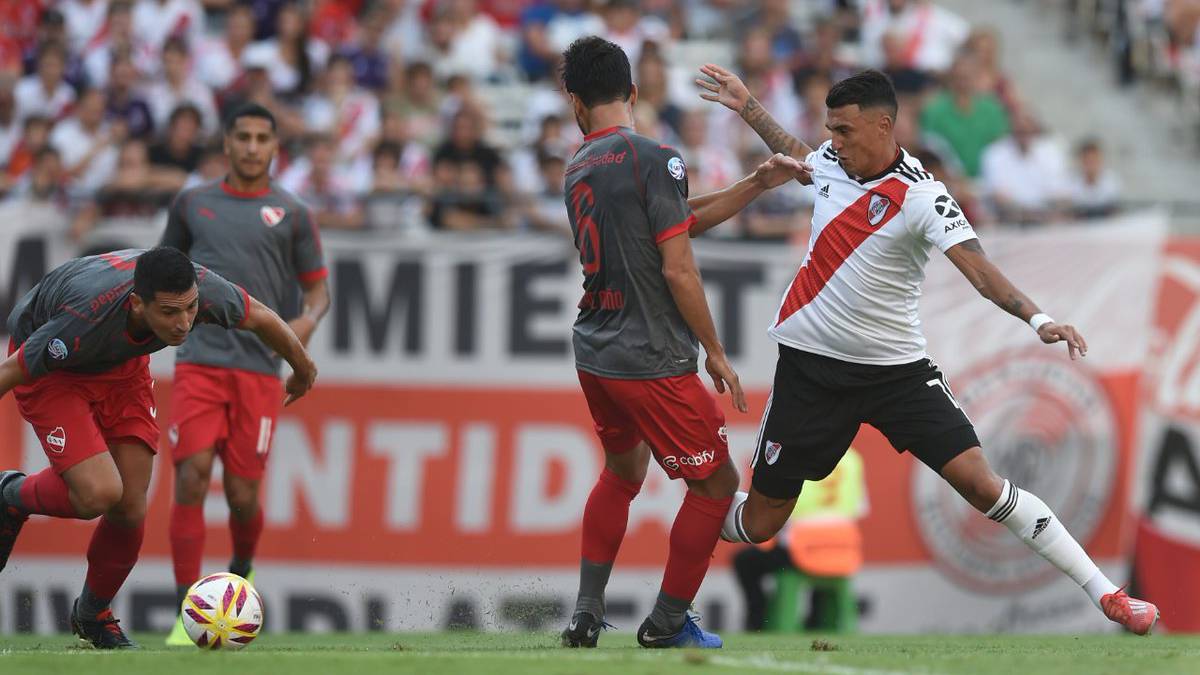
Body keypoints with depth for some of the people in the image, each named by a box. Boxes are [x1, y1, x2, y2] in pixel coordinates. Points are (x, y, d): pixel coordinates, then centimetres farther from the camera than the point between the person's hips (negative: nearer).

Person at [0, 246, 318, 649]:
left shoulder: (201, 289, -30)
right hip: (48, 370, -5)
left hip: (123, 365, 5)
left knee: (130, 510, -1)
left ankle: (93, 614, 25)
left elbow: (259, 318, -7)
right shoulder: (86, 320, -43)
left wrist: (303, 369, 12)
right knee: (99, 493, -22)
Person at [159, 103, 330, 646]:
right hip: (198, 362, 0)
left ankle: (241, 574, 33)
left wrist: (309, 320, -10)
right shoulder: (192, 203, 12)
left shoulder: (292, 214, 8)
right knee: (190, 480, -13)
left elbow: (318, 288, 10)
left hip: (259, 368, 0)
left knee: (243, 494, 0)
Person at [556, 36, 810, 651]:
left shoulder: (578, 169, 9)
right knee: (715, 484, 7)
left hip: (594, 357, 8)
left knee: (622, 472, 27)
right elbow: (678, 269, -17)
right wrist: (715, 353, -8)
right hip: (652, 363, -8)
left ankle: (586, 616, 22)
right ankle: (667, 623, 12)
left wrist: (755, 185, 10)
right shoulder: (654, 159, -15)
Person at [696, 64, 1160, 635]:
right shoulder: (832, 161, 0)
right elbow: (797, 156, 27)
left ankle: (1102, 592, -7)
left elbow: (977, 266, -29)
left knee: (979, 482, -14)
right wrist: (746, 106, 29)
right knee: (758, 523, 4)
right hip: (809, 364, 4)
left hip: (895, 367, -4)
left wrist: (1036, 318, -44)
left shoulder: (920, 196, -17)